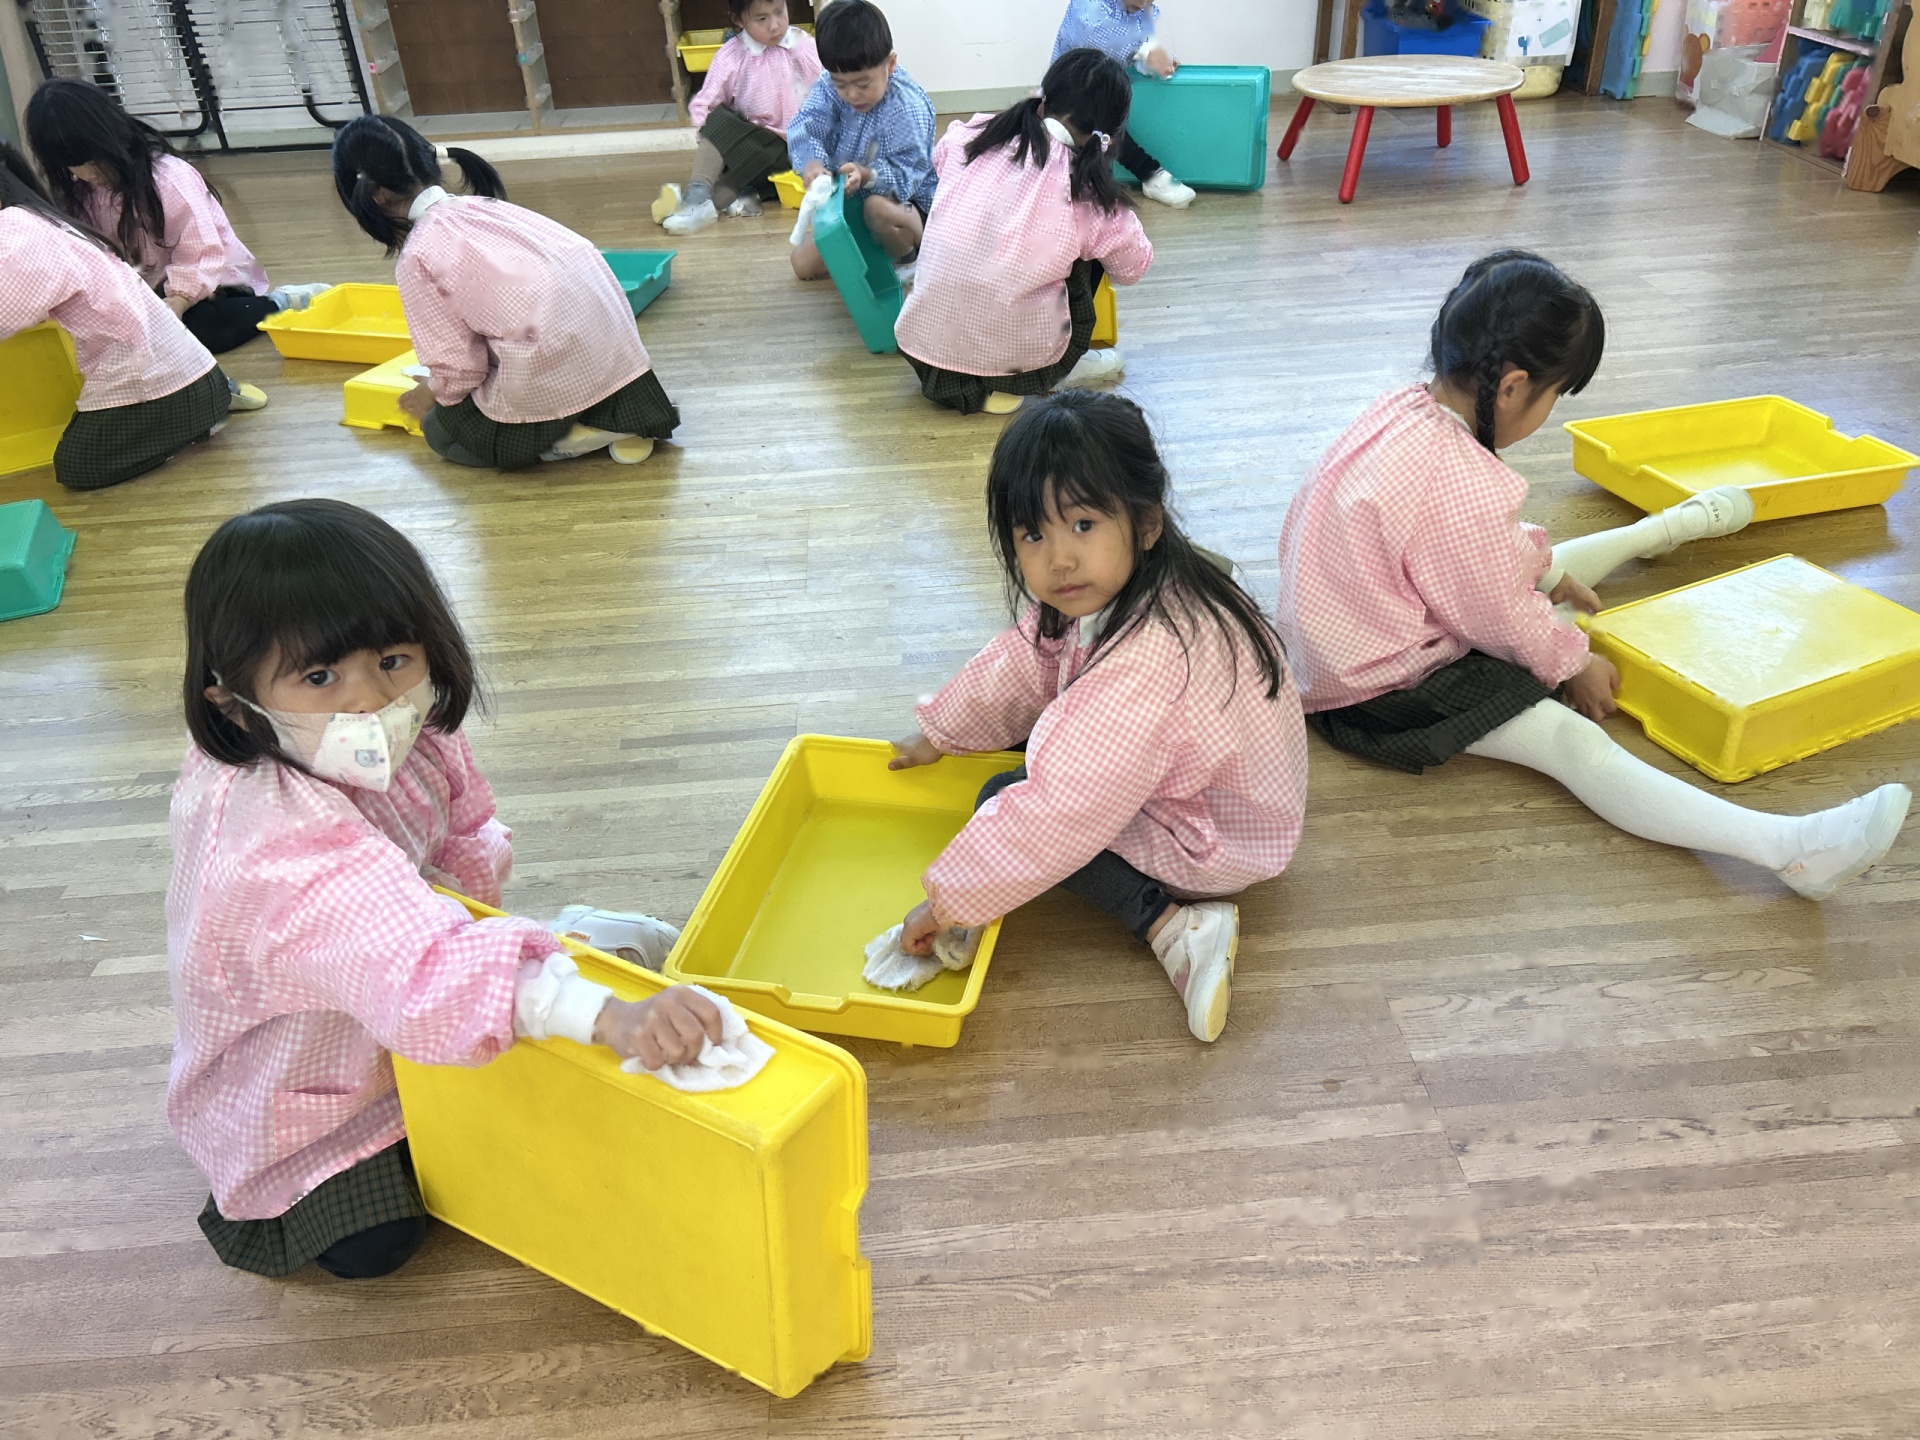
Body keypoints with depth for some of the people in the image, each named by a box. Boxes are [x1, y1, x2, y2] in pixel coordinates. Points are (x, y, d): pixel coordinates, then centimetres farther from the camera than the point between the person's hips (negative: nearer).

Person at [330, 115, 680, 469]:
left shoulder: (416, 257, -2)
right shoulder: (483, 205, 16)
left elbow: (458, 365, -3)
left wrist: (435, 393, 20)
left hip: (551, 368, -6)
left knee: (442, 432, 20)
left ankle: (565, 436, 2)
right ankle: (613, 416, 14)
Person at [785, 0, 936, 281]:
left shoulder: (908, 107, -25)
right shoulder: (828, 88, -9)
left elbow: (906, 174, -27)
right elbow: (803, 129, -21)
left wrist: (867, 175, -46)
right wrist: (811, 163, -44)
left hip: (907, 203, -6)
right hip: (849, 204, 6)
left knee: (877, 208, -40)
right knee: (803, 263, -1)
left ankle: (907, 261, -9)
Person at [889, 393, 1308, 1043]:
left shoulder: (1146, 665, -39)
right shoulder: (1108, 588, -10)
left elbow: (1060, 815, -37)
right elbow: (1023, 662, 9)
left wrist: (945, 901, -28)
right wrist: (937, 736, 18)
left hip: (1217, 843, -9)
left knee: (1004, 802, -11)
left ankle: (1170, 923, -14)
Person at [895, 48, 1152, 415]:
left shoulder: (970, 136, 1)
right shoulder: (1090, 192, -6)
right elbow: (1132, 267, 11)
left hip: (922, 341, 3)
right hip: (1012, 356, -3)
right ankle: (1061, 371, 22)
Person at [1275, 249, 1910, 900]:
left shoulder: (1406, 409, -3)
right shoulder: (1457, 485, -32)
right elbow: (1498, 616, -19)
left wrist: (1545, 568, 18)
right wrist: (1573, 662, -2)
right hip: (1388, 686, -10)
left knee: (1542, 561, 27)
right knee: (1576, 744, -22)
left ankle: (1675, 525, 54)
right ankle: (1793, 850, -31)